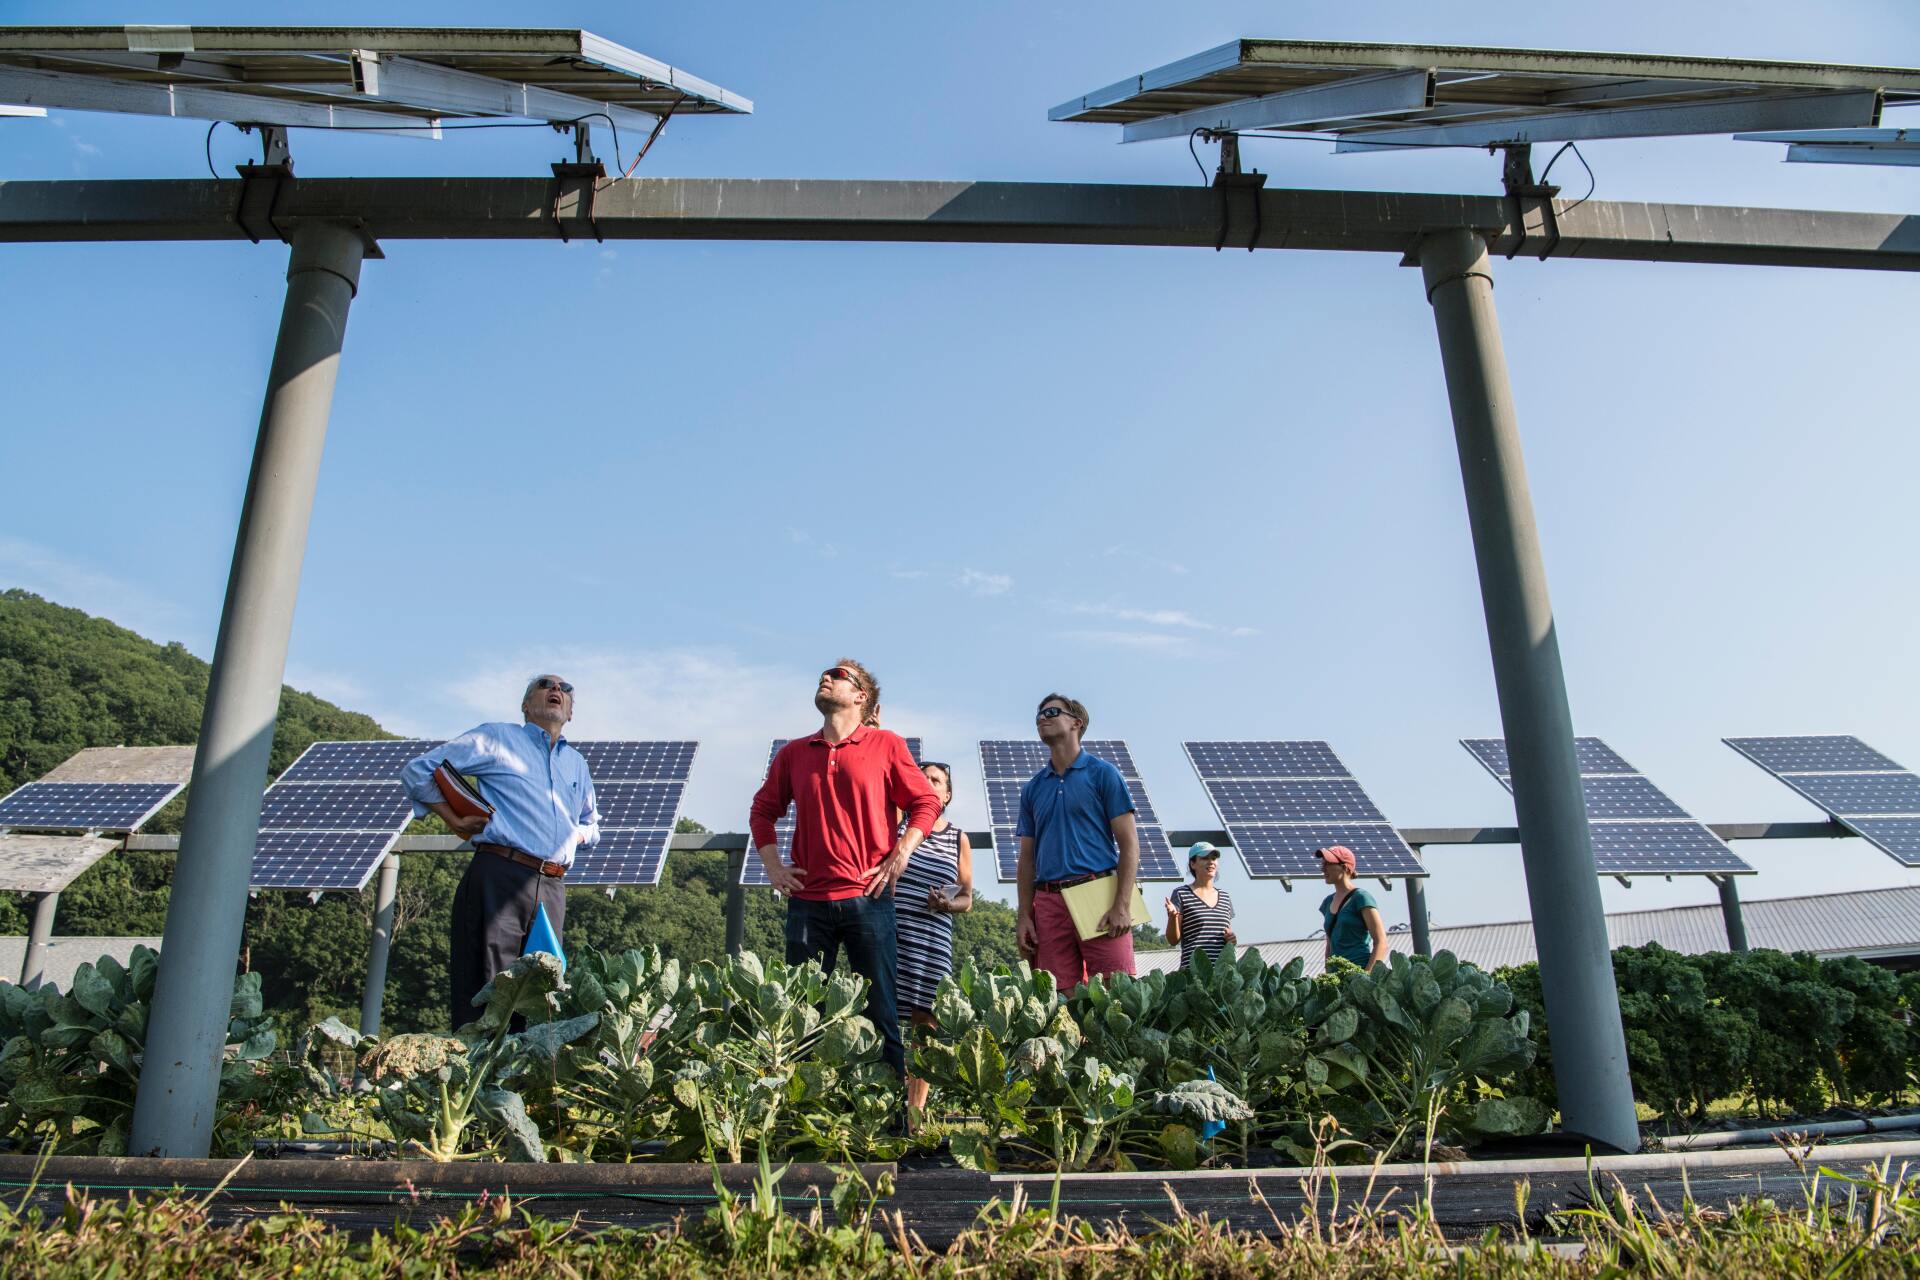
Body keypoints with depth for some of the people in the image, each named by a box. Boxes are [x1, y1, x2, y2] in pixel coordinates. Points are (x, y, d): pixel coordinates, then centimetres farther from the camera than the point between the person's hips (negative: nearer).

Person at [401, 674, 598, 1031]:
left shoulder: (577, 764, 24)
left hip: (552, 888, 6)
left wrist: (579, 834, 14)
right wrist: (455, 820, 0)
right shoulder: (496, 738, 8)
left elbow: (591, 824, 37)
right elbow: (416, 771, 7)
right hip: (500, 876, -5)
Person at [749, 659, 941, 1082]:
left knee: (881, 1012, 0)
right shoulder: (793, 753, 12)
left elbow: (926, 803, 5)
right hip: (807, 901, 3)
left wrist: (898, 859, -4)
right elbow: (763, 809, 21)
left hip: (868, 899, -3)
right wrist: (773, 866, 9)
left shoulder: (886, 745, 3)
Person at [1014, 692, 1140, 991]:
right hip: (1049, 902, 4)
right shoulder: (1033, 788, 17)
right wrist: (1024, 917, 8)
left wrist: (1122, 905, -11)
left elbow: (1128, 842, -1)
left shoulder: (1101, 773, 5)